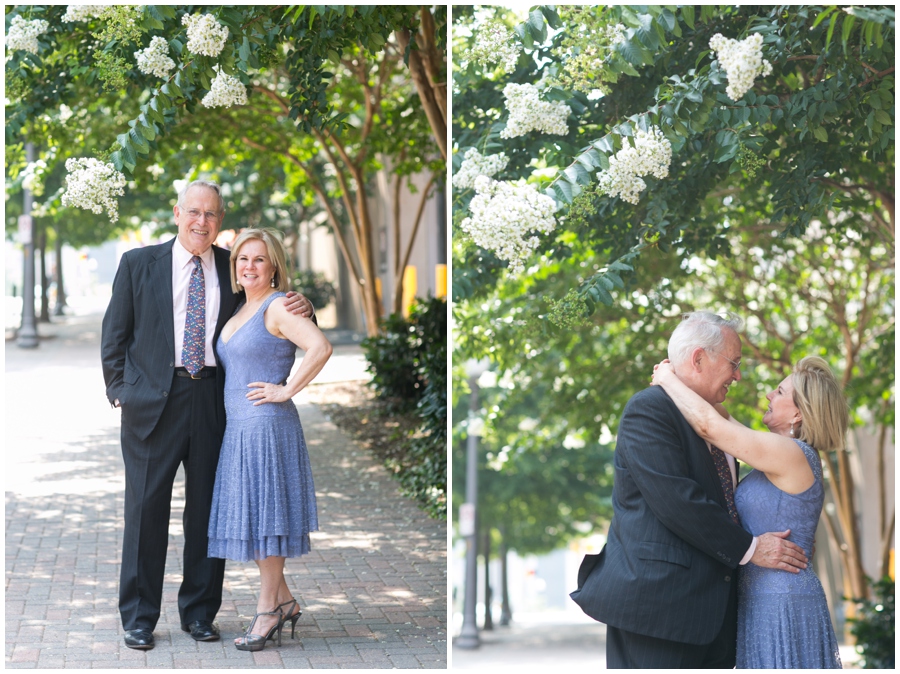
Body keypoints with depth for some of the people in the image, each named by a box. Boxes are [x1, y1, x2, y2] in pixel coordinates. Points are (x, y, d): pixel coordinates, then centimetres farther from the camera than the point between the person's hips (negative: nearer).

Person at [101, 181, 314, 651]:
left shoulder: (234, 270, 10)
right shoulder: (138, 264, 5)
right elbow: (115, 334, 8)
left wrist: (301, 309, -5)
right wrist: (120, 391, -1)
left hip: (214, 399, 2)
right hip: (153, 400, -2)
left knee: (207, 507, 8)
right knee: (146, 507, 0)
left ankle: (198, 612, 20)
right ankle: (138, 617, 10)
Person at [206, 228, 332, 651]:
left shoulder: (277, 307, -11)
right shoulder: (241, 310, 16)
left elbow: (321, 347, -24)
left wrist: (287, 390, -19)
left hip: (267, 426, -9)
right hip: (238, 427, 9)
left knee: (264, 515, -4)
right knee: (248, 515, 10)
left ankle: (268, 610, 4)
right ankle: (284, 601, 20)